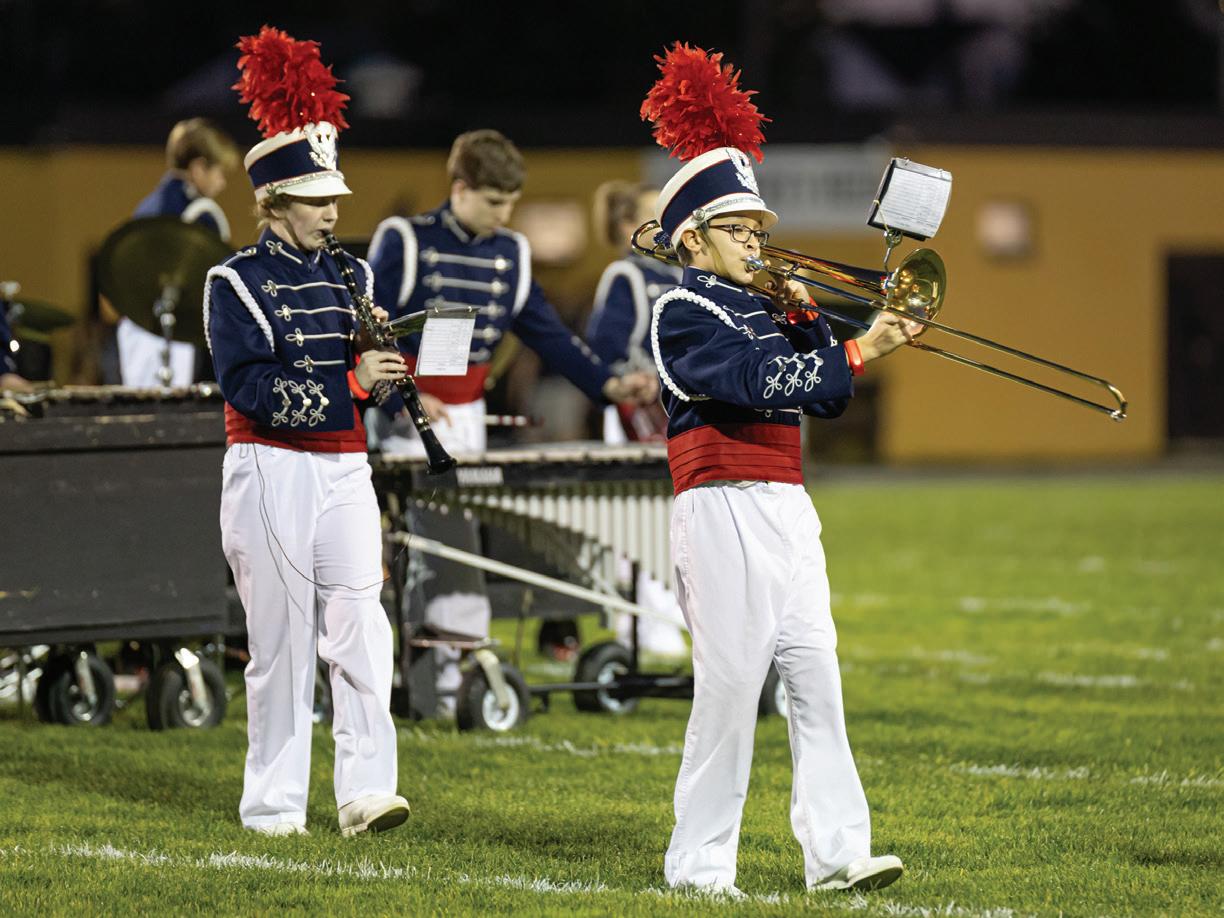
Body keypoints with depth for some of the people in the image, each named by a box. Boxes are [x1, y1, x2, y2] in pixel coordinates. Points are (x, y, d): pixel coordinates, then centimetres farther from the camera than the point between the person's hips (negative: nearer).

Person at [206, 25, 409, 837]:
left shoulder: (350, 275, 12)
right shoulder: (237, 283, -5)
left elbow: (376, 368, 17)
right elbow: (251, 389, -14)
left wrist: (389, 357, -7)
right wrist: (351, 379, -20)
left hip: (345, 469, 4)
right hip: (272, 471, -4)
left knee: (360, 625, -7)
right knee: (281, 639, 0)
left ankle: (367, 789, -11)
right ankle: (274, 803, 7)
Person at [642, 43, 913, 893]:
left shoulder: (762, 306, 18)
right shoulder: (685, 313, -7)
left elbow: (823, 394, 13)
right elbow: (758, 382, -21)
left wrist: (804, 319, 2)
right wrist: (858, 351, -21)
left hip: (786, 506, 8)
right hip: (724, 506, -8)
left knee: (817, 678, 2)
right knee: (729, 686, -6)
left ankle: (838, 851, 0)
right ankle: (699, 864, 0)